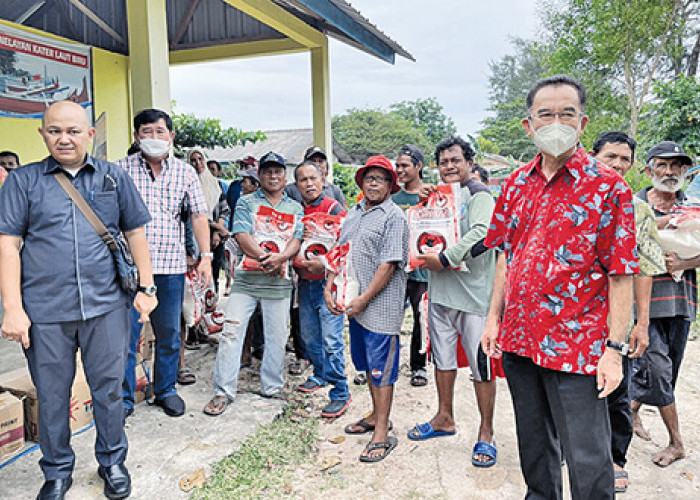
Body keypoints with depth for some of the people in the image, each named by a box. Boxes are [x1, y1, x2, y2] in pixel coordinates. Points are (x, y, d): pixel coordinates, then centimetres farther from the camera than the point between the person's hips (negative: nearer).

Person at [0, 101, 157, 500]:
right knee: (52, 395, 11)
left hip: (107, 304, 1)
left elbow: (136, 233, 10)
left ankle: (112, 462, 31)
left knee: (109, 388, 10)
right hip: (44, 310, 0)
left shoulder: (114, 178, 8)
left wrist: (146, 288, 5)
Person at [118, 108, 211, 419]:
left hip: (171, 266, 2)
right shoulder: (122, 169, 3)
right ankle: (123, 397, 17)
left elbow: (198, 216, 7)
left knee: (169, 334, 12)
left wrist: (205, 256, 1)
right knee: (125, 333, 1)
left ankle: (166, 390, 29)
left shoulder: (185, 173, 7)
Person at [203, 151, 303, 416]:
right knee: (231, 332, -6)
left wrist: (280, 257, -19)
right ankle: (223, 392, 4)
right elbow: (242, 236, -7)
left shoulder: (295, 208, 14)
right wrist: (265, 258, -19)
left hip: (279, 282, 2)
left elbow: (297, 240, 2)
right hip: (246, 278, -2)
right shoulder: (246, 202, 7)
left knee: (277, 338, 8)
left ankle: (272, 388, 23)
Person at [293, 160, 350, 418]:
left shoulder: (334, 208, -7)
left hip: (328, 282, -6)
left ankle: (340, 393, 2)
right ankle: (321, 375, 36)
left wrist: (324, 264, -23)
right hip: (305, 283, 6)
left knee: (331, 339, -7)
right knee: (309, 336, 15)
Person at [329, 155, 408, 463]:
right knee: (367, 364, 18)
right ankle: (377, 415, 34)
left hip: (381, 304, -8)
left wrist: (363, 299, -18)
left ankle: (381, 435, 6)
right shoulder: (354, 214, 15)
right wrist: (329, 288, 4)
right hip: (355, 303, 8)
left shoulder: (394, 217, -9)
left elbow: (389, 264, -16)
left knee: (381, 367, -2)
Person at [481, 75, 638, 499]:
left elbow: (621, 275, -10)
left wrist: (614, 349, -14)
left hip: (577, 346, -5)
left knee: (587, 457, 4)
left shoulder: (608, 187, -9)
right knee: (533, 440, 22)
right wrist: (495, 316, 8)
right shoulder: (517, 183, 6)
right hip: (518, 338, 5)